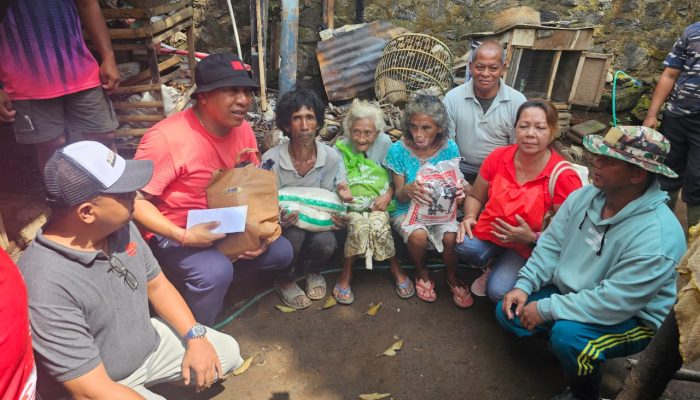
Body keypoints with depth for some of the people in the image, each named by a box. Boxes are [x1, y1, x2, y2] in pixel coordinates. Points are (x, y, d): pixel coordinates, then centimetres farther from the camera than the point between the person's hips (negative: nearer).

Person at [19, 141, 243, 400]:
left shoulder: (120, 226, -10)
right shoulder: (47, 286, -33)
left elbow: (156, 284, 4)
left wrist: (195, 336, -5)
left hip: (148, 344, 7)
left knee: (228, 352, 10)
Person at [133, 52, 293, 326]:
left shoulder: (243, 130, -5)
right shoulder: (167, 138, -27)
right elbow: (135, 200, -23)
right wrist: (183, 236, -30)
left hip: (223, 227, 8)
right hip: (169, 235, -7)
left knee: (280, 252, 4)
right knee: (215, 272, -32)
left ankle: (189, 279, 15)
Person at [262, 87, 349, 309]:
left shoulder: (331, 156, -12)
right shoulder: (271, 159, -19)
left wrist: (339, 216, -26)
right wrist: (280, 219, -35)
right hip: (285, 225, -1)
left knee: (326, 242, -31)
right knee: (295, 234, -35)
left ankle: (313, 271, 9)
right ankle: (285, 281, -1)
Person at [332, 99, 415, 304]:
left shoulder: (385, 143, 1)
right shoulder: (341, 149, -3)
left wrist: (388, 195, -11)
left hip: (379, 203, 1)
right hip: (352, 205, -1)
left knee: (378, 224, -31)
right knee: (359, 225, -32)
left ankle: (396, 269, -5)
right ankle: (346, 274, -10)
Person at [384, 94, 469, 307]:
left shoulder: (449, 148, -8)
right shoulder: (398, 150, -13)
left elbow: (452, 186, -1)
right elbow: (399, 195, -9)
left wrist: (457, 192, -26)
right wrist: (408, 190, -34)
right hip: (407, 210, -1)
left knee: (451, 236, -27)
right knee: (418, 235, -32)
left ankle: (452, 277, 10)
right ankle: (421, 273, 5)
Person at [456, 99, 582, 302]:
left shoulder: (564, 178, -18)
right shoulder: (498, 157, -8)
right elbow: (475, 197, 7)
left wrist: (532, 238, -27)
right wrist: (470, 217, -12)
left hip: (529, 248, -3)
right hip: (489, 232, 4)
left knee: (498, 291, -25)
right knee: (464, 245, -28)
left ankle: (502, 269, 11)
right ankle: (492, 265, 6)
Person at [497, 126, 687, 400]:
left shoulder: (656, 237, -31)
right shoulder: (584, 196, -10)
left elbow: (612, 304, -32)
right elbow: (551, 244, -2)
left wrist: (546, 309, -26)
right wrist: (524, 285, -14)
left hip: (632, 317, -6)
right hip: (570, 293, 6)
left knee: (568, 335, -33)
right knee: (508, 312, -5)